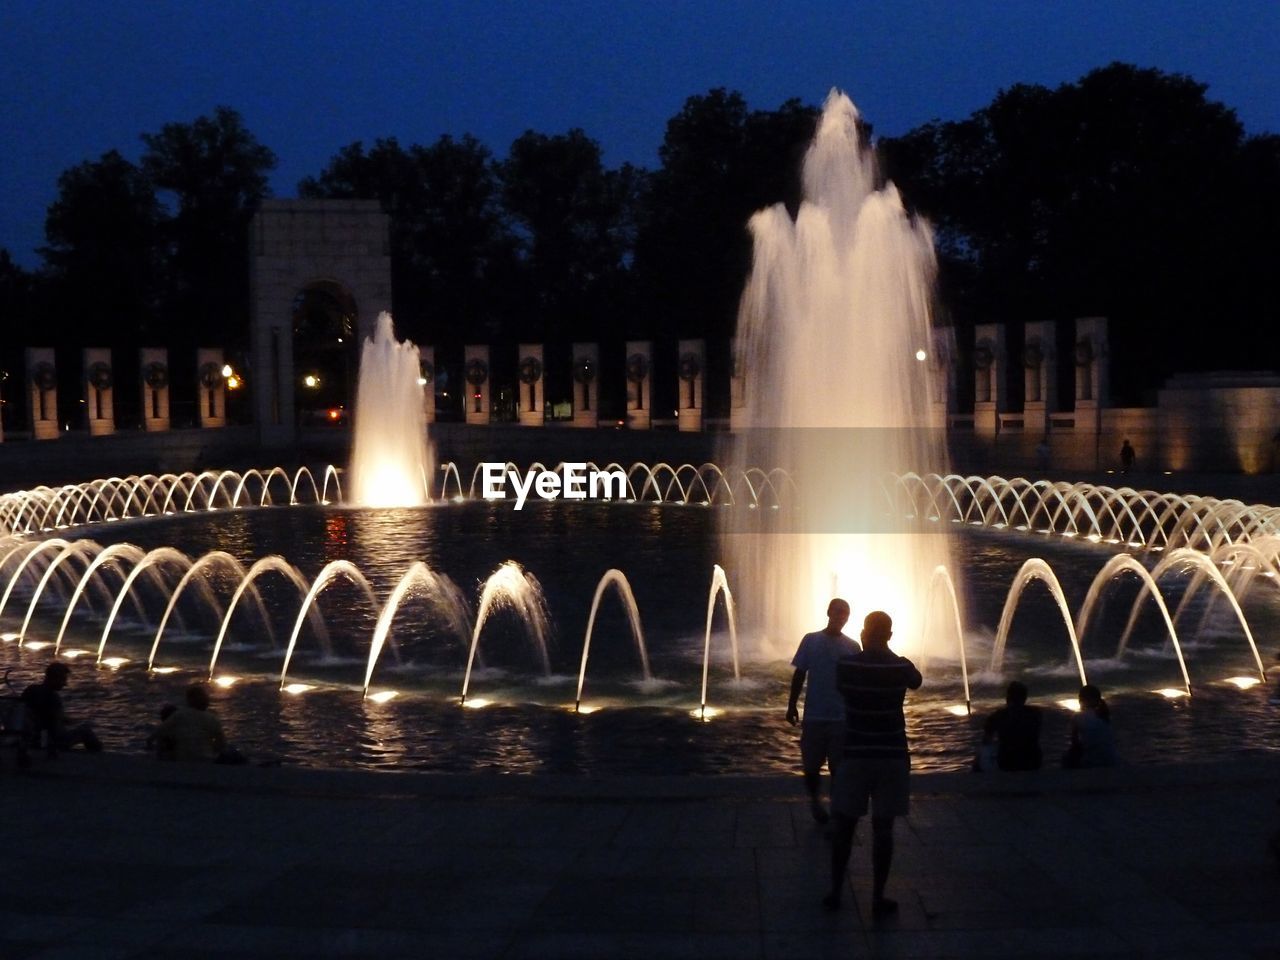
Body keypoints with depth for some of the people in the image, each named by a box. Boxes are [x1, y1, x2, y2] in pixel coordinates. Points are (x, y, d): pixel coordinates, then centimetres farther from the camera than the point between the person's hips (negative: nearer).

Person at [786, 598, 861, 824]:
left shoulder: (852, 646, 3)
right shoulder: (810, 640, 0)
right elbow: (799, 674, 4)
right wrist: (791, 705, 2)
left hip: (843, 717, 0)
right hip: (814, 715, 0)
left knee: (839, 768, 3)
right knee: (811, 766, 9)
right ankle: (815, 800, 35)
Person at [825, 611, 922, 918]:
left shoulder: (846, 666, -7)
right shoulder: (901, 667, -7)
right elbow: (917, 682, 16)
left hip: (855, 755, 0)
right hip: (892, 756, 0)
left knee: (845, 825, 10)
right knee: (882, 828, 5)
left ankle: (835, 893, 16)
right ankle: (878, 898, 8)